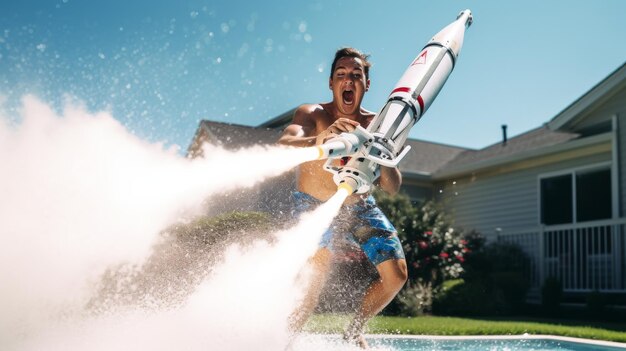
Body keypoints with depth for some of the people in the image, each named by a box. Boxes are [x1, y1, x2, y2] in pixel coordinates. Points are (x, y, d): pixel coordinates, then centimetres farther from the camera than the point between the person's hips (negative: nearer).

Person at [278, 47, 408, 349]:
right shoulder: (313, 114, -18)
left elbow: (392, 188, -11)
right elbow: (284, 145, -40)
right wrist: (318, 140, -62)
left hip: (360, 208, 4)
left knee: (396, 275, 0)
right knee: (313, 283, -19)